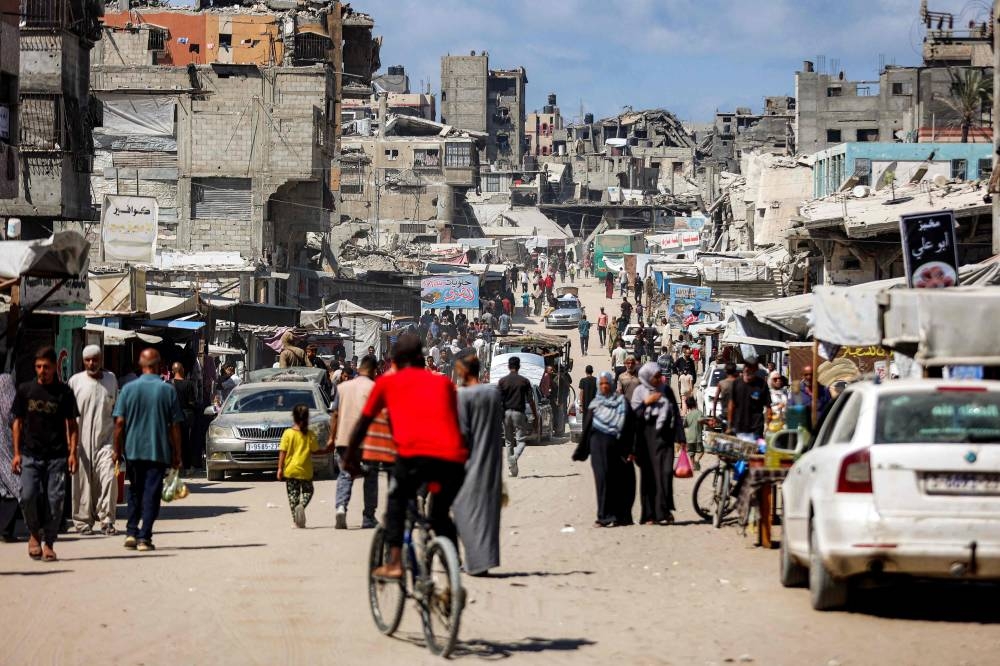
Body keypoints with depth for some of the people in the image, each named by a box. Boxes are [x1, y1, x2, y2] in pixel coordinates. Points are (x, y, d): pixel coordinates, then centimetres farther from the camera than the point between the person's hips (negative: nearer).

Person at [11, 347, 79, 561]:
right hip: (30, 455, 1)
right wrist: (16, 453, 5)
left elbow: (72, 425, 6)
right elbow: (18, 422, 11)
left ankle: (48, 543, 10)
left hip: (57, 456, -1)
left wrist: (73, 453, -3)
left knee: (55, 500, -3)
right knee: (28, 496, -13)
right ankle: (34, 534, 12)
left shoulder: (64, 392, 2)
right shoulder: (25, 390, 6)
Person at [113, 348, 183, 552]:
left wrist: (118, 450, 7)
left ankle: (131, 532, 10)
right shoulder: (168, 390, -3)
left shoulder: (129, 389, -2)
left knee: (135, 492, 17)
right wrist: (177, 455, 7)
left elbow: (120, 422, -3)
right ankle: (144, 537, -3)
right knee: (151, 493, 2)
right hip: (159, 451, -1)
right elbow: (175, 426, -1)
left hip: (133, 450, 1)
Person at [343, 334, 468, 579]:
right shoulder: (443, 382, 29)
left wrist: (349, 457, 43)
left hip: (415, 452, -3)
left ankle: (394, 562, 8)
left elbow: (363, 422, 29)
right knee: (441, 515, 25)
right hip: (453, 457, 3)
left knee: (396, 502, 24)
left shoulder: (387, 382, 22)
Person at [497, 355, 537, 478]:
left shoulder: (502, 381, 2)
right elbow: (530, 401, 0)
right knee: (521, 440, 2)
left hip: (506, 412, 2)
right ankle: (515, 457, -27)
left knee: (509, 442, 11)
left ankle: (511, 468, 11)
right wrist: (536, 416, 8)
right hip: (519, 412, -2)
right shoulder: (524, 381, 0)